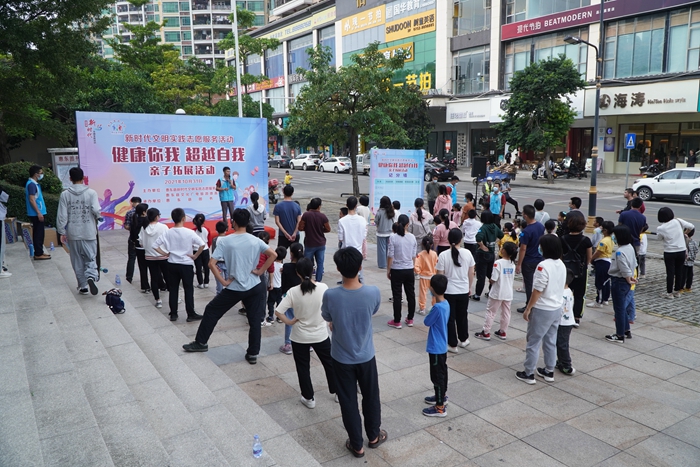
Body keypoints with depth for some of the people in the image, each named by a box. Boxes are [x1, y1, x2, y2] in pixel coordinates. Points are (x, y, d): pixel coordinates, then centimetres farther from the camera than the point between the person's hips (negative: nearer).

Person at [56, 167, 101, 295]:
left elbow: (62, 215, -2)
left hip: (73, 233, 1)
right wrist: (97, 217, 7)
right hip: (89, 232, -1)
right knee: (91, 258, 8)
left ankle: (83, 286, 16)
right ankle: (91, 276, -19)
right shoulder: (91, 192, -6)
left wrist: (62, 232, 6)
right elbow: (96, 211, -16)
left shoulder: (65, 194, -2)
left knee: (78, 261, 12)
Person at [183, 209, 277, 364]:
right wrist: (260, 271, -4)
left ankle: (201, 343, 29)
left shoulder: (225, 241, -9)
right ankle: (252, 354, 14)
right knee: (255, 321, 10)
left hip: (234, 288, -2)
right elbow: (273, 255, -9)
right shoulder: (255, 240, -3)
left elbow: (211, 264, -15)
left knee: (211, 311, 17)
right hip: (254, 287, 2)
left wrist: (223, 282, -7)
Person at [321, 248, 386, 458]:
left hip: (342, 358, -1)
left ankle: (356, 445, 30)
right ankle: (374, 436, 42)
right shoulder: (373, 292, -21)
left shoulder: (330, 295, -25)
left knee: (348, 401, 16)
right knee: (371, 397, 23)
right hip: (366, 356, 1)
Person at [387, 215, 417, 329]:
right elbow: (414, 255, 3)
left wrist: (388, 270, 0)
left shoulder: (393, 237, -14)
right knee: (411, 294, 14)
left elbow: (390, 256, -11)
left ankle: (397, 321, 12)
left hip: (397, 270, -3)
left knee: (397, 296, 5)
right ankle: (410, 319, 25)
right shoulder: (412, 237, -3)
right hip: (409, 270, 3)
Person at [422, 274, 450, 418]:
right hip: (442, 346, 9)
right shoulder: (446, 304, 1)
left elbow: (426, 322, -14)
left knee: (437, 376, 1)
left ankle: (440, 408, 10)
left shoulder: (437, 307, -27)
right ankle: (442, 396, 40)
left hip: (436, 348, -9)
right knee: (442, 372, 23)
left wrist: (431, 310, 0)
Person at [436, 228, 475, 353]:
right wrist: (469, 287, 17)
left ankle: (452, 344, 14)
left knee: (450, 318, 8)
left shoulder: (443, 255, -14)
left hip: (448, 291, -3)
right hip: (464, 291, 3)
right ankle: (463, 339, 36)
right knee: (462, 316, 20)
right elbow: (471, 274, 2)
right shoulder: (467, 253, -6)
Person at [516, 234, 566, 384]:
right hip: (557, 308, 8)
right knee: (551, 342, 18)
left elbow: (537, 291, -21)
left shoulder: (543, 266, -23)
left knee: (533, 342, 3)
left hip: (542, 310, -8)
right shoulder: (561, 265, 4)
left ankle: (528, 374, 11)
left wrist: (528, 308, -12)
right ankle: (549, 372, 28)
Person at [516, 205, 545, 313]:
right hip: (539, 259, 7)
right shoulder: (541, 226, 0)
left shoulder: (526, 231, -24)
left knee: (528, 284, 4)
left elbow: (523, 249, -21)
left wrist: (518, 264, -14)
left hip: (528, 262, -7)